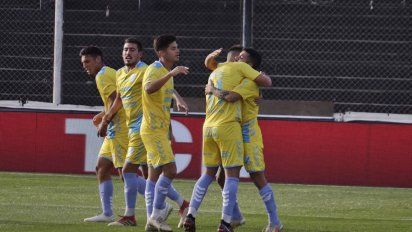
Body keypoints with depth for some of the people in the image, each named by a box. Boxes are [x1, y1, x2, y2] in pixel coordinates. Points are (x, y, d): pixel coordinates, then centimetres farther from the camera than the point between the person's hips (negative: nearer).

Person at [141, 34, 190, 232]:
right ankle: (156, 213, -8)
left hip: (160, 130, 10)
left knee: (155, 174, 9)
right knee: (170, 170, -15)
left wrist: (178, 99, 17)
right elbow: (149, 88, -39)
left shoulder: (167, 71, 13)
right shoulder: (154, 70, -16)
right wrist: (171, 74, -47)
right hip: (153, 131, -10)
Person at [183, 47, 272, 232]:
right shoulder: (240, 67, 1)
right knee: (232, 175, -4)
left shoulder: (214, 73, 23)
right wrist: (263, 76, 21)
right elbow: (267, 82, -3)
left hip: (208, 126, 7)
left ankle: (190, 216, 7)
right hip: (228, 126, -7)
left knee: (208, 174, 16)